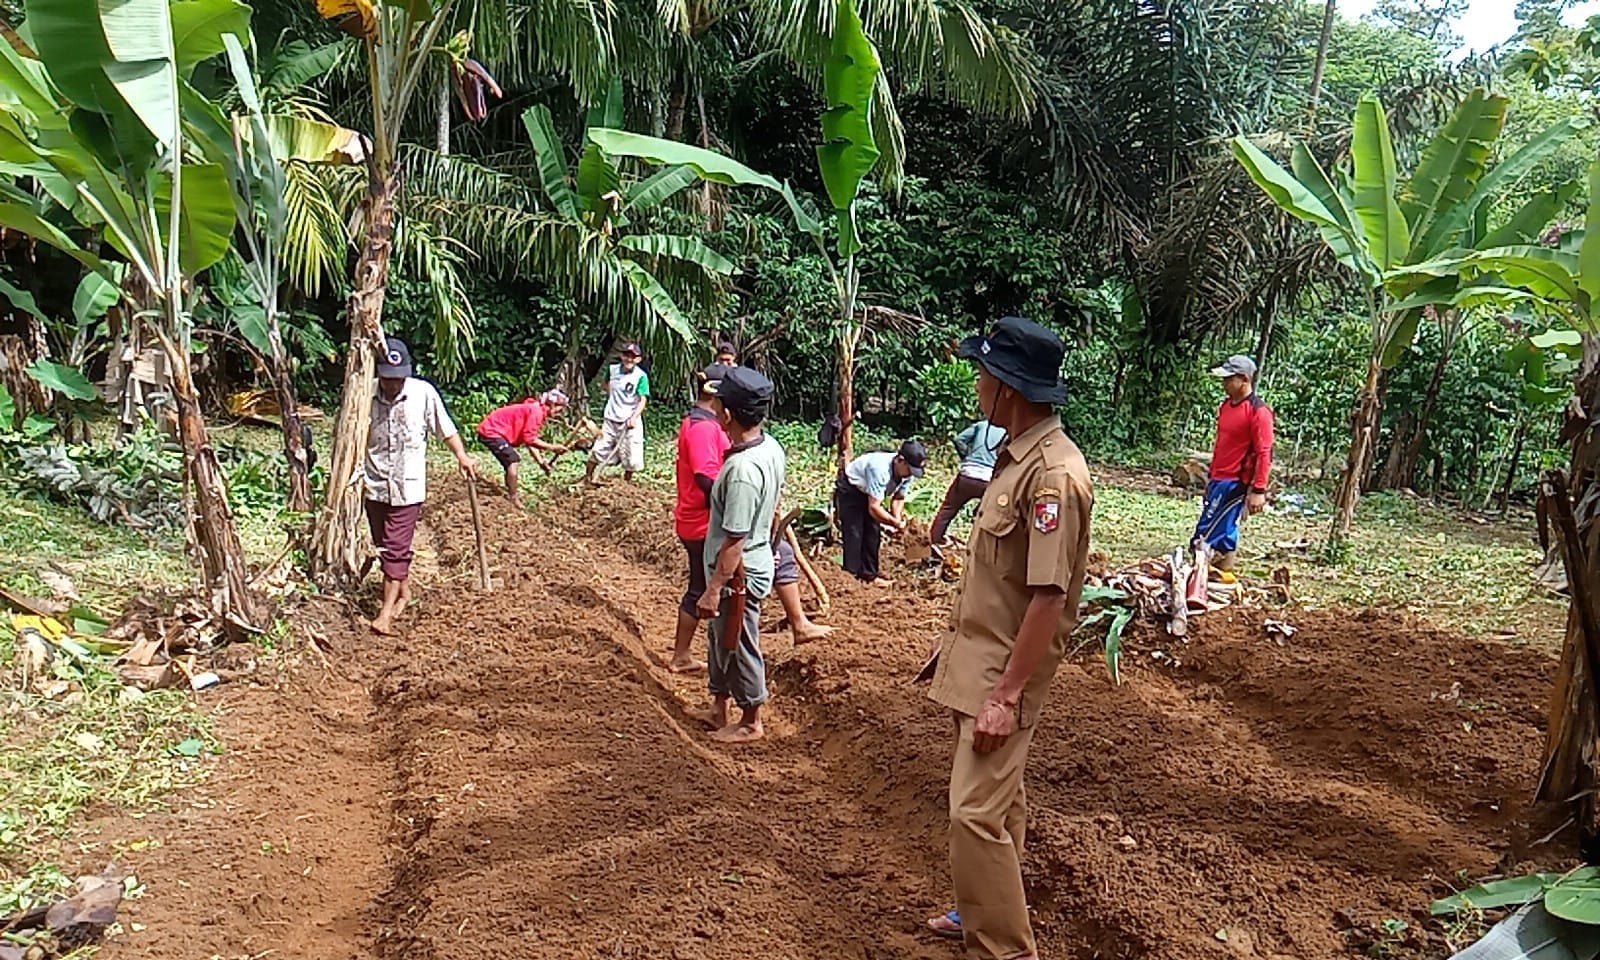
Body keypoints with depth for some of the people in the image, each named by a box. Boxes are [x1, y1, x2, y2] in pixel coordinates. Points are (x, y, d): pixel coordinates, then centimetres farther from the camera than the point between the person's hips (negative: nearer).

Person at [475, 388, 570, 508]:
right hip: (491, 432, -11)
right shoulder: (536, 412, -19)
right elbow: (530, 440, -22)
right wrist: (552, 447, -17)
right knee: (513, 461, -14)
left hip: (491, 430, 11)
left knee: (512, 461, 19)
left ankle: (510, 494, 32)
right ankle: (513, 498, -7)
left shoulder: (537, 410, 12)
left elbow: (529, 440, 13)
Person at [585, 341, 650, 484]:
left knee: (631, 457, 1)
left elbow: (643, 400, -18)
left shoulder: (641, 376, -12)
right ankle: (587, 478, 23)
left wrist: (634, 417, -31)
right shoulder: (613, 369, 2)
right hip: (611, 419, 4)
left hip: (630, 421, -3)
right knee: (598, 450, 6)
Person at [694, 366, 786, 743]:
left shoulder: (742, 469, -31)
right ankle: (718, 707, 43)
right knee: (720, 639, 25)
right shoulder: (771, 446, -4)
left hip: (738, 574, -9)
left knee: (739, 647, 11)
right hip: (758, 559, 9)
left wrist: (713, 589, -20)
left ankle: (750, 722, 31)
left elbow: (735, 540, -27)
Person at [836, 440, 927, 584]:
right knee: (854, 534, -13)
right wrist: (896, 523, -33)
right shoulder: (880, 469, -42)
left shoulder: (907, 471, -18)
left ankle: (868, 575, 14)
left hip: (869, 492, 8)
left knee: (873, 533, 5)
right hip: (849, 489, -8)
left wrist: (897, 519, -19)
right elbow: (874, 508, -40)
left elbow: (899, 498, -2)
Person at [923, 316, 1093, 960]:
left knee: (976, 813, -7)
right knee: (998, 797, 22)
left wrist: (1005, 695, -23)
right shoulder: (1016, 454, 7)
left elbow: (1049, 597, -25)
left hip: (1006, 670, -10)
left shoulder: (1054, 473, -23)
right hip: (980, 652, 10)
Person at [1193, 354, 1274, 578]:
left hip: (1235, 483, -9)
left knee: (1207, 533, -11)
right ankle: (1223, 573, 19)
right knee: (1224, 530, 13)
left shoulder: (1258, 411, -14)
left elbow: (1264, 454, -17)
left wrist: (1259, 491, -20)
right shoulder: (1227, 405, 12)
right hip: (1218, 480, 9)